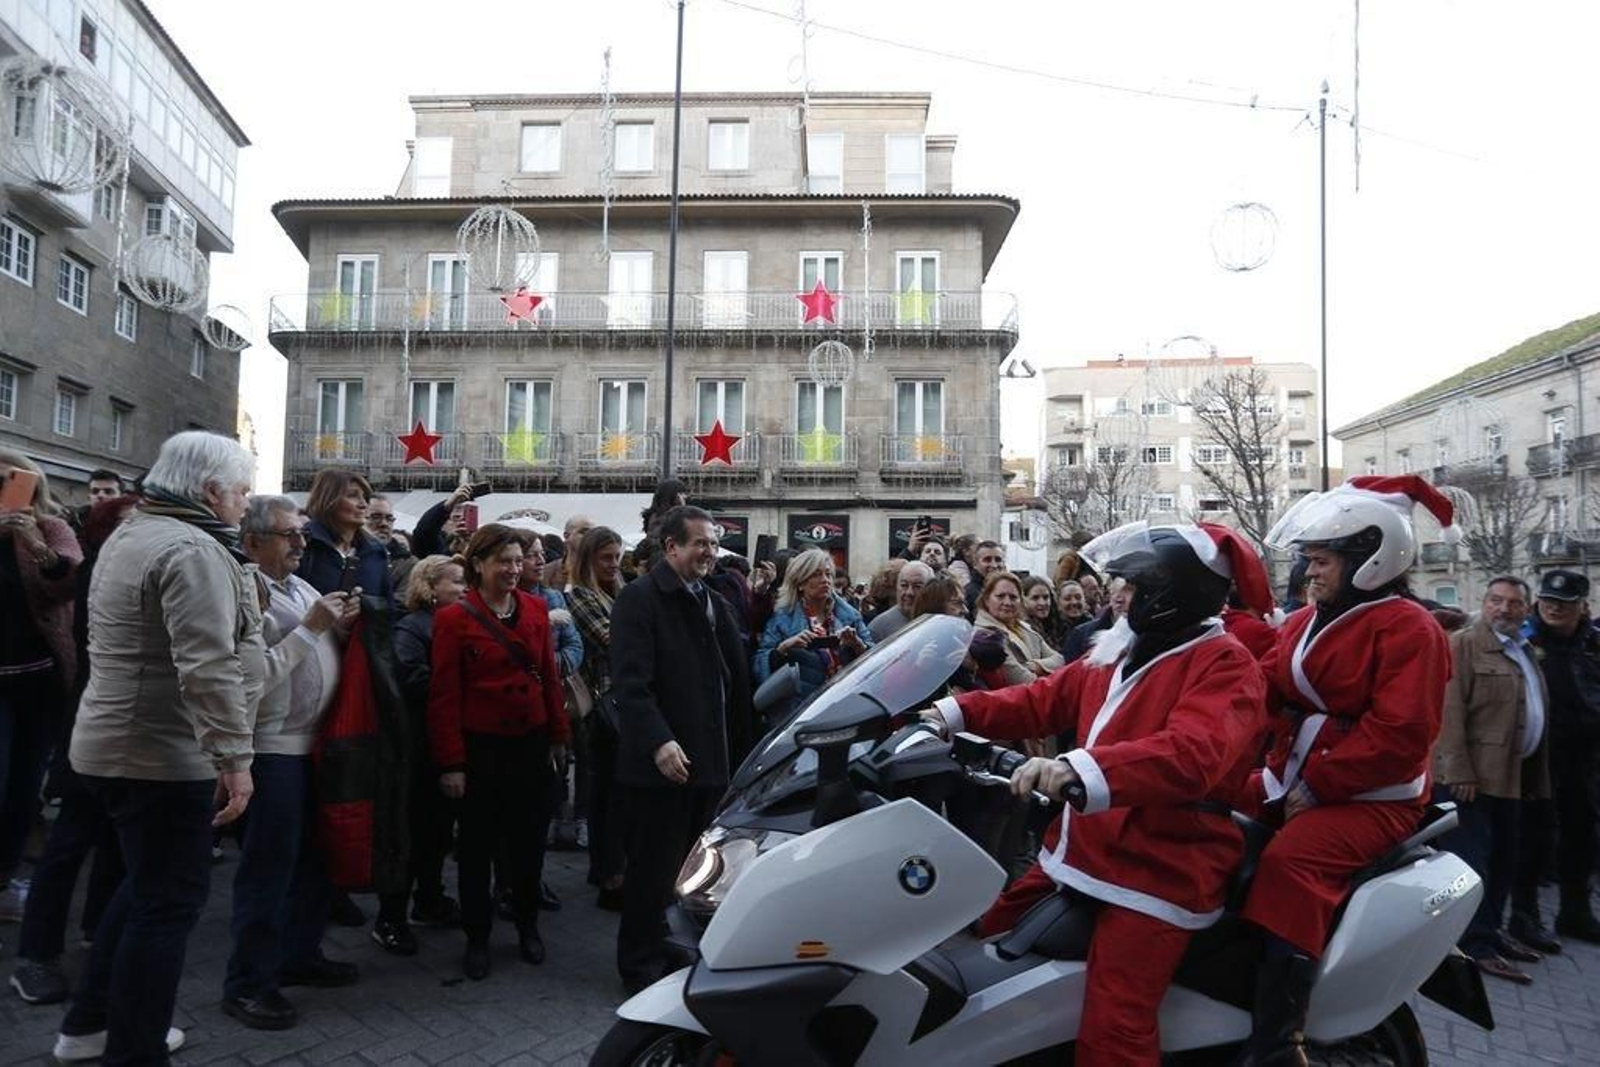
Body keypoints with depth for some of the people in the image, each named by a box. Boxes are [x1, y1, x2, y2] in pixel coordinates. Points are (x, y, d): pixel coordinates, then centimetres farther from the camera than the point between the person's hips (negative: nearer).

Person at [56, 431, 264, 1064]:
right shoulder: (192, 548, -19)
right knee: (169, 900, 0)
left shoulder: (132, 534, 15)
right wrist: (234, 757, -24)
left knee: (148, 884, 23)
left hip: (120, 742, 11)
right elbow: (209, 669, -27)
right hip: (163, 754, -11)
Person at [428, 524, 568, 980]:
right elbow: (444, 695, -9)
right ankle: (477, 938, 26)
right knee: (478, 845, 10)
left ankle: (528, 925, 34)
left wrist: (558, 735, 6)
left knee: (529, 838, 14)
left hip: (531, 743, 4)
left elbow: (550, 675, 7)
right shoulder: (454, 619, -9)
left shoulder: (536, 609, 2)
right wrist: (451, 762, -11)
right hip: (481, 748, -3)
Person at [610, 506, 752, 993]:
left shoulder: (715, 603, 15)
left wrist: (738, 750, 13)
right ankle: (642, 965, 20)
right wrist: (659, 742, -28)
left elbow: (736, 682, 18)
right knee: (654, 869, 4)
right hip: (660, 761, -7)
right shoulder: (639, 599, -8)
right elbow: (630, 682, -18)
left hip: (711, 760, 7)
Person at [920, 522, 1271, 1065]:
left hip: (1157, 873, -9)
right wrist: (956, 712, 4)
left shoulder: (1226, 664, -12)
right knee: (989, 935, 15)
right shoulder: (1123, 653, 16)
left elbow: (1191, 755, -31)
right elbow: (1045, 699, 18)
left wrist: (1079, 768, -46)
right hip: (1080, 853, 9)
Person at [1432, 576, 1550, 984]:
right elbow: (1450, 710, -16)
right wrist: (1458, 772, -21)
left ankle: (1491, 930, 28)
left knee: (1502, 860, 15)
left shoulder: (1525, 652, 19)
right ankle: (1475, 945, 1)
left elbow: (1535, 715, 21)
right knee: (1471, 862, -5)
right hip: (1469, 777, -8)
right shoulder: (1463, 644, -8)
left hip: (1511, 777, 9)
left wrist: (1535, 777, 16)